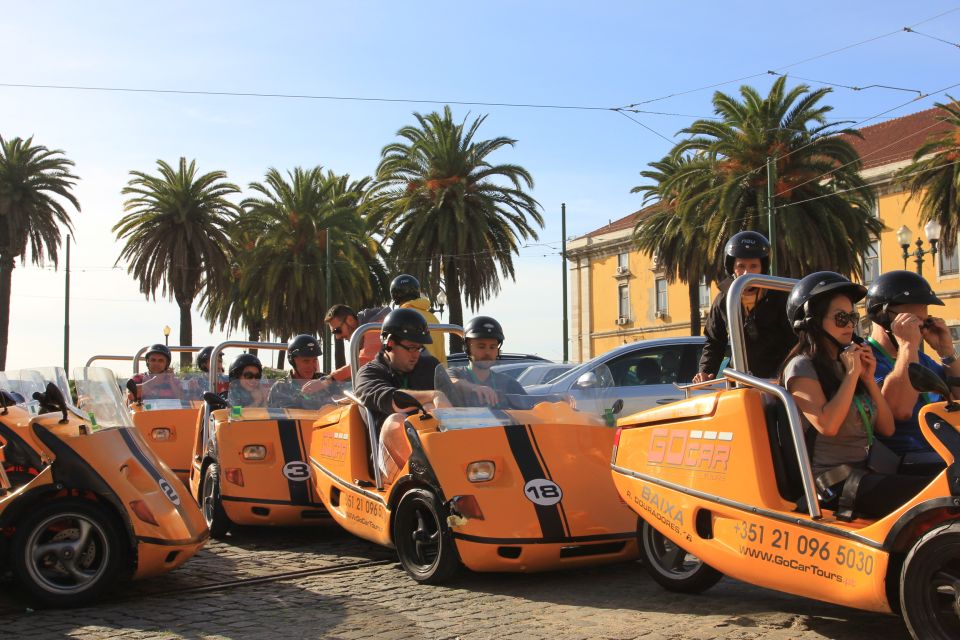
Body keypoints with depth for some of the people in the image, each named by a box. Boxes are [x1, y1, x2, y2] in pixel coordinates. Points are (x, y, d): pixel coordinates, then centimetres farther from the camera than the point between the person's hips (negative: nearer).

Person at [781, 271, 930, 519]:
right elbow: (827, 425, -20)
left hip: (867, 472, 7)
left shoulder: (847, 366, 18)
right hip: (834, 482, -7)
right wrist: (852, 374, -11)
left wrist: (869, 378, 4)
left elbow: (887, 429, 15)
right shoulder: (801, 367, -3)